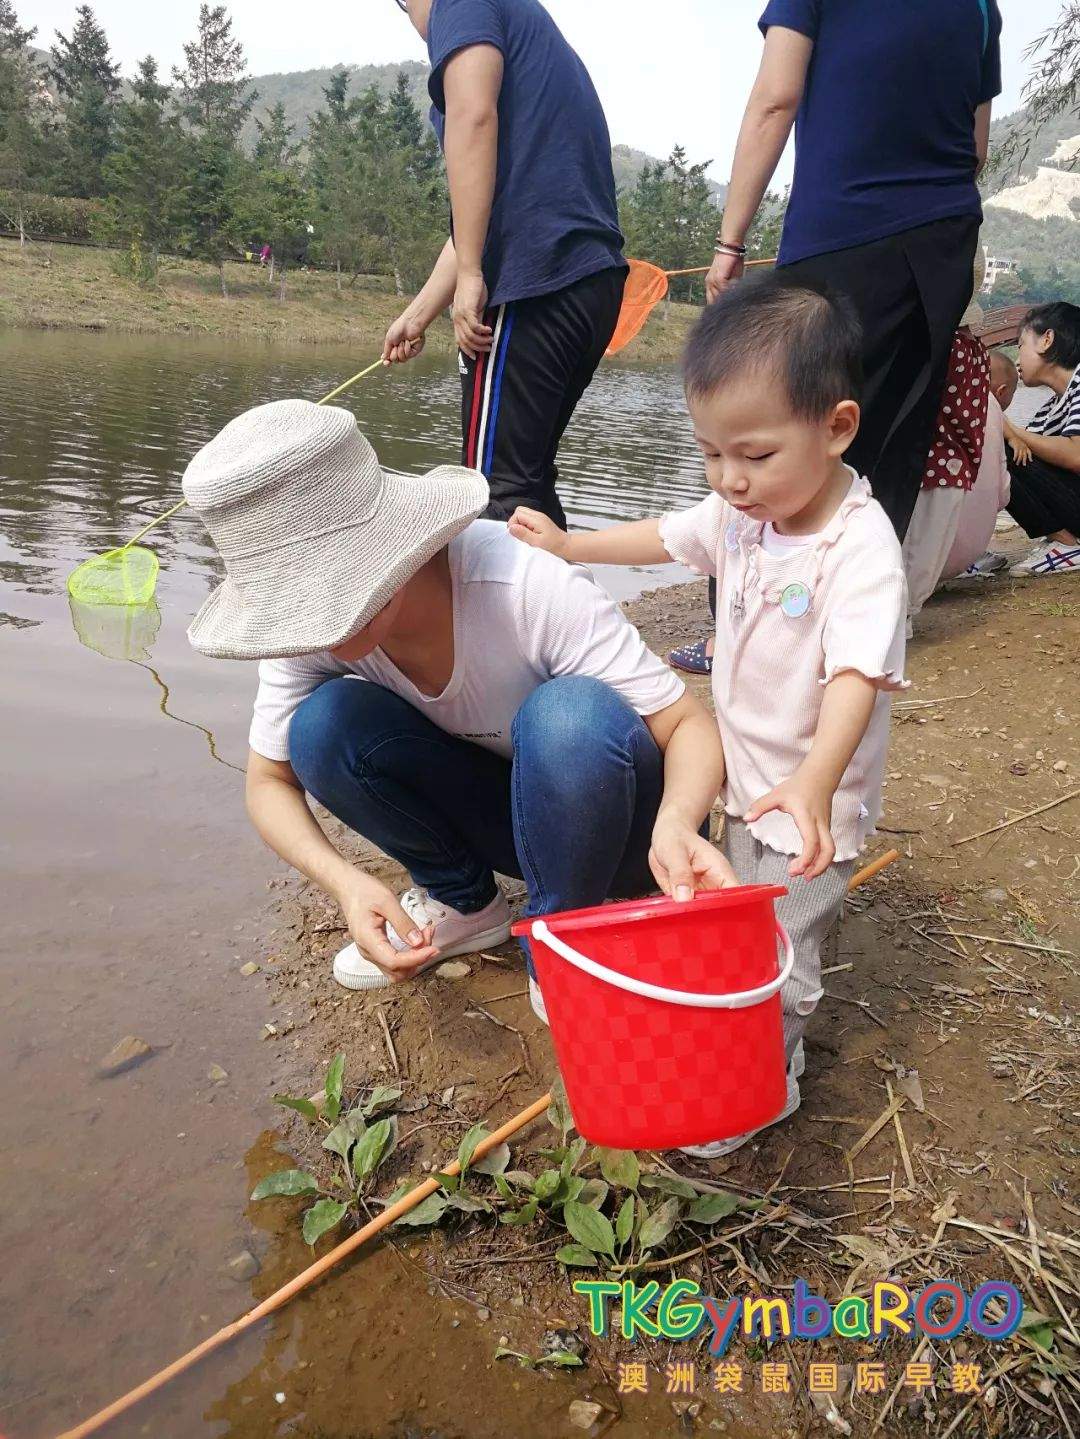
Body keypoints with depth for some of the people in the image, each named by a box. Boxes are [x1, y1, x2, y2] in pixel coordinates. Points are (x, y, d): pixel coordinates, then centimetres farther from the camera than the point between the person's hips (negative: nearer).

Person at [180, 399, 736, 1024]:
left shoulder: (530, 591, -32)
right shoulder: (309, 626, -17)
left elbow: (692, 725, -27)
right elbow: (270, 782, -7)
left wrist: (676, 824, -49)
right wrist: (346, 880, -28)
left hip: (615, 818, -3)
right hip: (500, 811, 4)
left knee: (568, 713, -37)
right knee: (324, 722, -22)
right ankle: (463, 901, 2)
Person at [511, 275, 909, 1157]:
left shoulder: (860, 548, -29)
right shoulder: (741, 513, -5)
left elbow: (857, 675, -38)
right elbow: (669, 538, 14)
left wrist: (815, 781, -53)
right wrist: (570, 546, 17)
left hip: (813, 797, -8)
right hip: (745, 777, 8)